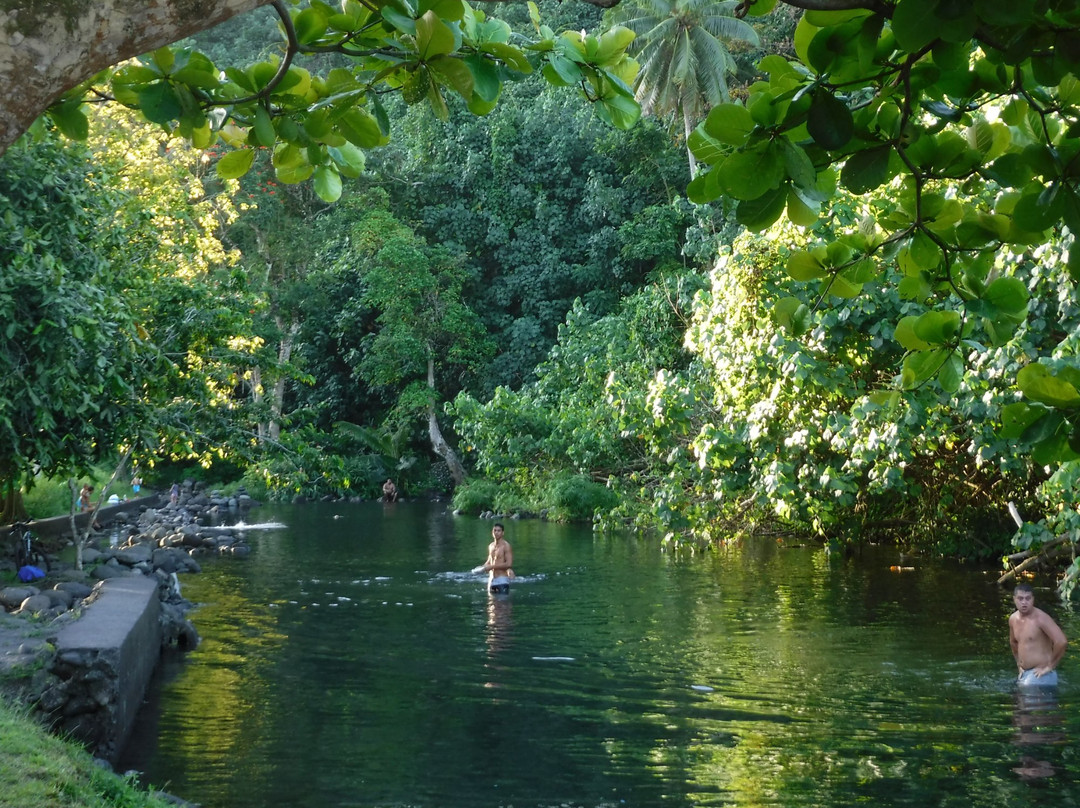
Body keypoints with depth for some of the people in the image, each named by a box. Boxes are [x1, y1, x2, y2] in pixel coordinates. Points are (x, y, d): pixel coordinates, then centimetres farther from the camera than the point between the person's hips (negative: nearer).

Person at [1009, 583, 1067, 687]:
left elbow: (1061, 642, -28)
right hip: (1024, 674, 8)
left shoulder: (1040, 618, -18)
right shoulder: (1013, 619, 6)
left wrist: (1050, 666, -18)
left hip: (1040, 674, -8)